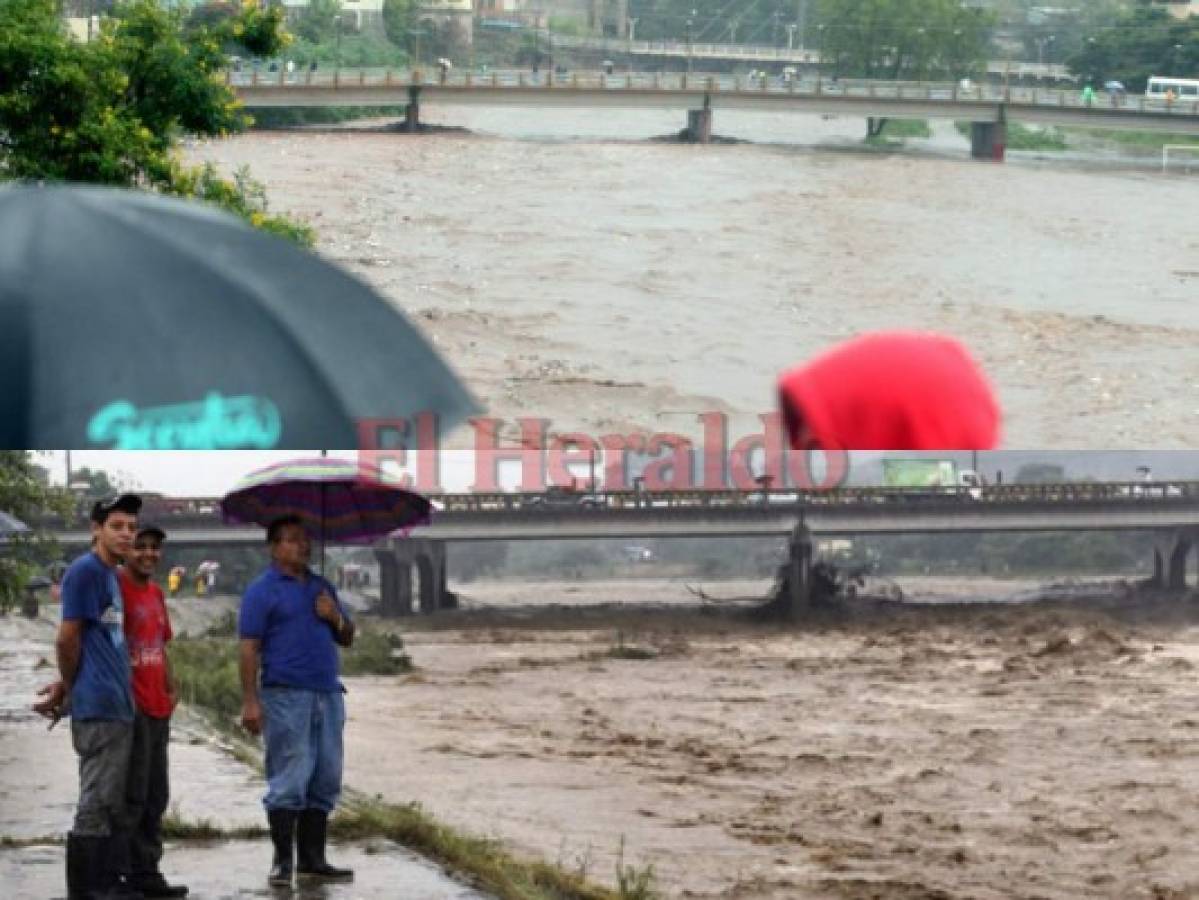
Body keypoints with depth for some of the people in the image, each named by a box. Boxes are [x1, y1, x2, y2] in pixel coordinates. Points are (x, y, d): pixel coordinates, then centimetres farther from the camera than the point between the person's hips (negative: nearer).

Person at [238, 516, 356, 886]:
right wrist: (250, 701, -15)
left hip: (327, 695, 7)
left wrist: (336, 618, 0)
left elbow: (347, 638, 22)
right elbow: (249, 648, -8)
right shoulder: (262, 591, -2)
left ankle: (312, 859, 13)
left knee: (325, 781, 7)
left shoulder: (322, 588, 18)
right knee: (289, 782, -7)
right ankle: (283, 860, -2)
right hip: (286, 698, -7)